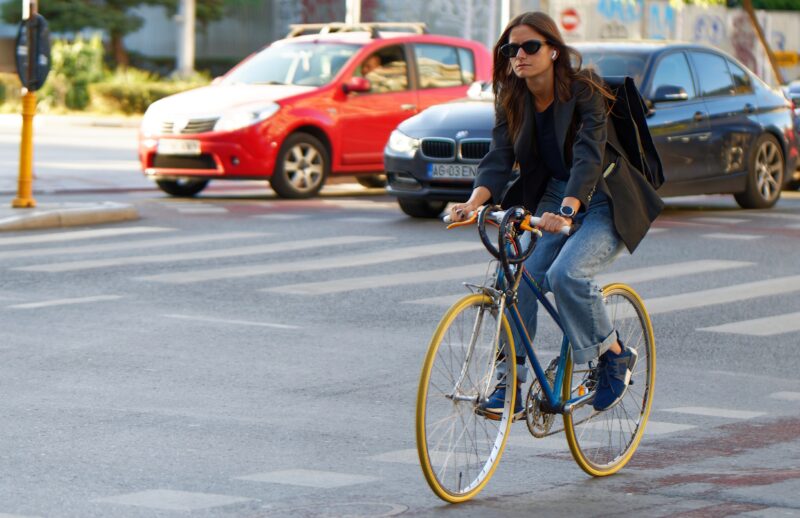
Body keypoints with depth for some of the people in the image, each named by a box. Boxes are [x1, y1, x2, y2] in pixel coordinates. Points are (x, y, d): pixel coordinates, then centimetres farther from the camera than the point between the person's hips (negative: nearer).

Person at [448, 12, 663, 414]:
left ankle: (615, 355, -6)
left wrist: (566, 210, -48)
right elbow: (499, 158, -13)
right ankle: (511, 379, -9)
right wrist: (474, 202, -33)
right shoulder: (513, 102, -2)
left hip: (601, 203, -5)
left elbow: (588, 157, -31)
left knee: (566, 273, -29)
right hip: (550, 201, 5)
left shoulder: (584, 92, -18)